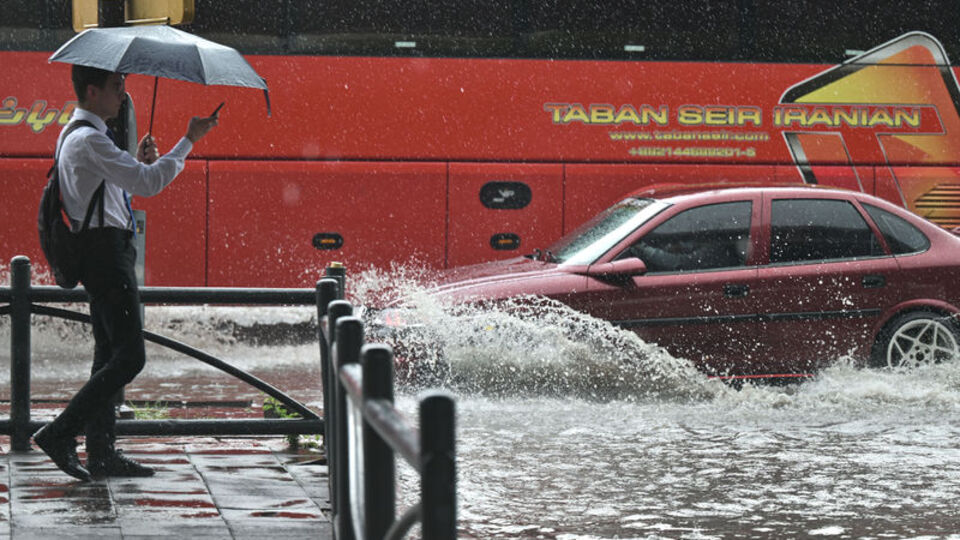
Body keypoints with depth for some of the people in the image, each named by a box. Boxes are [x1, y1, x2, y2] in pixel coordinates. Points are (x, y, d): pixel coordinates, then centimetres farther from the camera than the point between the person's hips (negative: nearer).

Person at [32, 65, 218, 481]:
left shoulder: (76, 135, 19)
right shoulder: (90, 139, -15)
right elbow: (146, 184, -21)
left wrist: (139, 163, 11)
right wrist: (189, 141, -15)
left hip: (104, 252, 11)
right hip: (105, 249, -11)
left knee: (110, 353, 11)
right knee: (130, 356, -13)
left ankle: (101, 452, 12)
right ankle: (60, 434, -13)